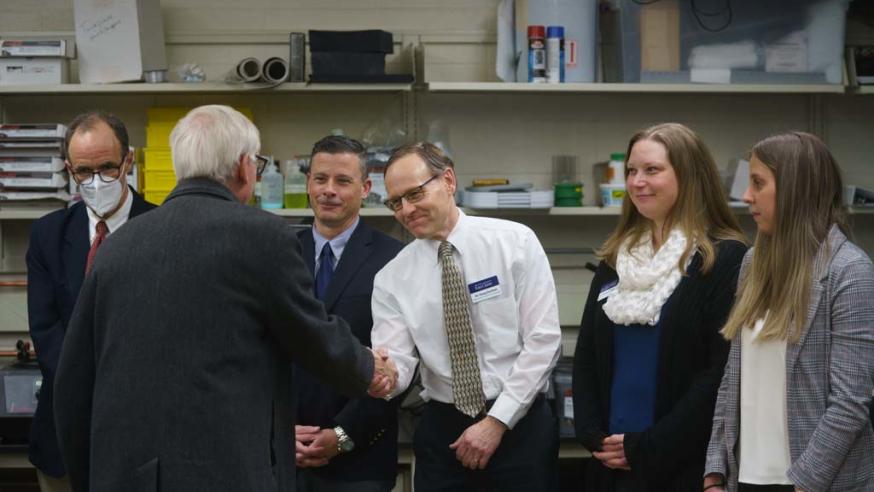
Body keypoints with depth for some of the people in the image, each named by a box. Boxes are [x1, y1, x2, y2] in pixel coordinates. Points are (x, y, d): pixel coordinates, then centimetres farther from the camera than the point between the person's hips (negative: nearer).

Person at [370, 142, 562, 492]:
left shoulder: (516, 242, -5)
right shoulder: (393, 278, 1)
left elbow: (543, 340, -9)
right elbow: (395, 364, -8)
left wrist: (497, 422, -13)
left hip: (521, 425, -2)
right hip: (441, 430, 2)